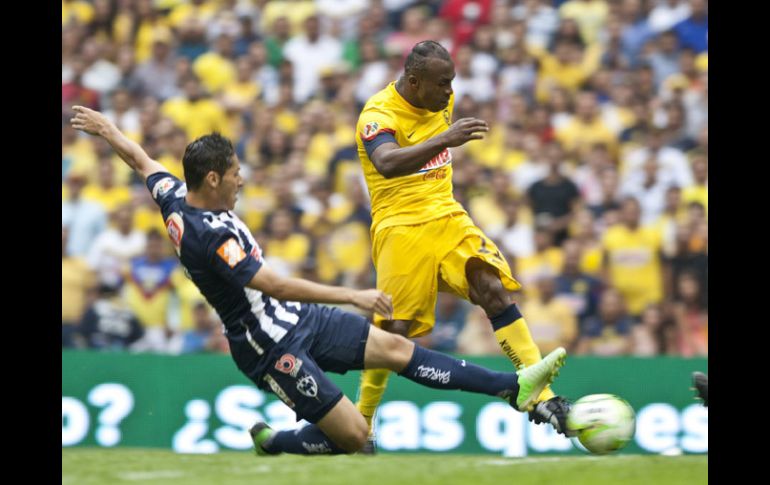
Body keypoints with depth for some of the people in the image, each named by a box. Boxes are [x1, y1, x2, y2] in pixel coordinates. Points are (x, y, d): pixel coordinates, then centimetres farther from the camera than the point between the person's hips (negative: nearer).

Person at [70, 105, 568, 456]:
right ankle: (273, 442, 15)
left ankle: (514, 387, 3)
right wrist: (354, 296, -33)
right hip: (273, 348, -10)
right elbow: (273, 285, -33)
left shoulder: (176, 196, -1)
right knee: (354, 436, -11)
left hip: (295, 319, 10)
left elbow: (143, 160, 18)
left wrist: (107, 129, 37)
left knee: (395, 347, 4)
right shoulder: (208, 235, -29)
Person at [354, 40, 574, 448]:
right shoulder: (378, 116, -17)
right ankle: (359, 425, 11)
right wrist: (444, 139, -49)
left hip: (446, 217, 6)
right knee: (395, 330, -8)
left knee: (494, 290, -14)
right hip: (400, 227, -6)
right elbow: (387, 163, -40)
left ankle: (542, 399, -18)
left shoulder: (443, 100, 7)